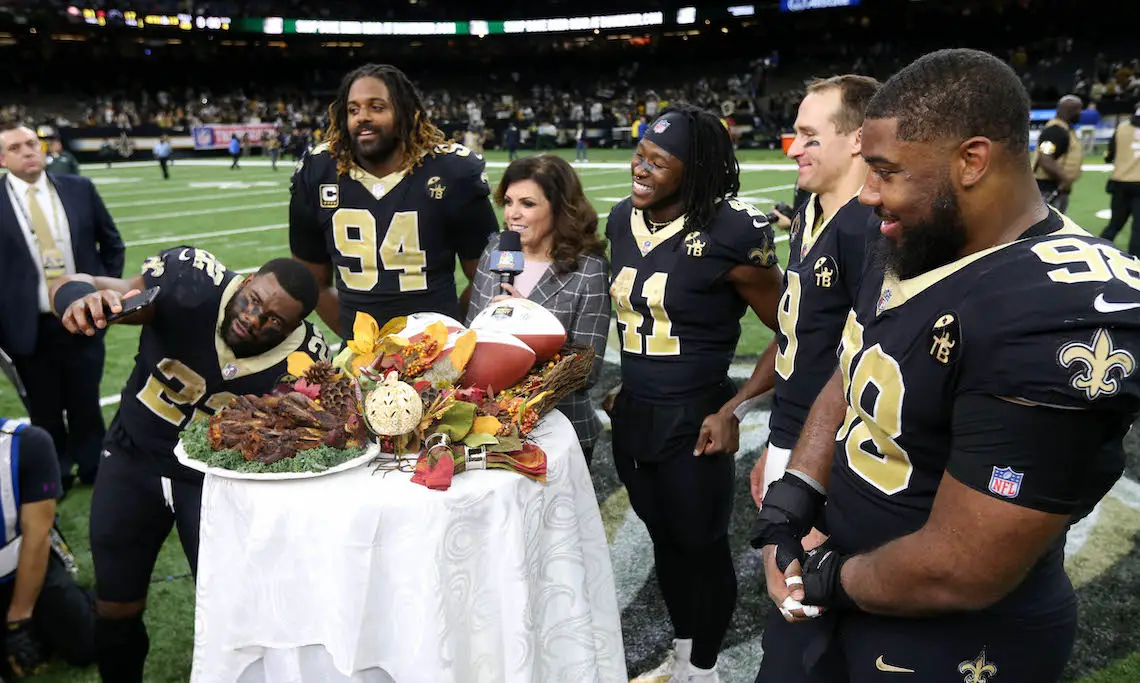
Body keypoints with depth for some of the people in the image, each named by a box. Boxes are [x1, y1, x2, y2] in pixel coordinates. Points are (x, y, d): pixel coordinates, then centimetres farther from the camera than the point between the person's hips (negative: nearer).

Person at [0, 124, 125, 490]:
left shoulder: (78, 188, 1)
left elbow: (112, 242, 11)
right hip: (30, 328, -1)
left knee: (86, 402, 16)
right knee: (45, 413, 12)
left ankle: (94, 468, 34)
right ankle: (54, 476, 30)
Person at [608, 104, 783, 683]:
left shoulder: (730, 233, -18)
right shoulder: (622, 219, 3)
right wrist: (627, 384, 15)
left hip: (695, 421, -6)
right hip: (633, 416, 7)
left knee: (702, 544, 11)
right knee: (664, 538, 21)